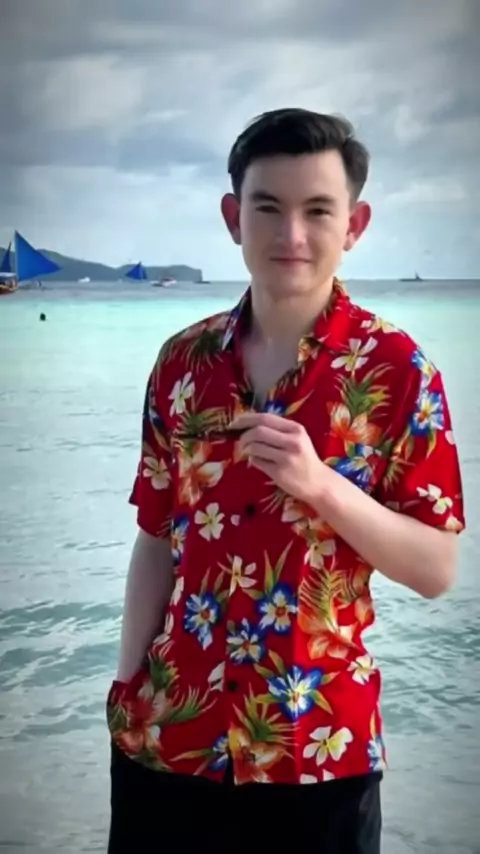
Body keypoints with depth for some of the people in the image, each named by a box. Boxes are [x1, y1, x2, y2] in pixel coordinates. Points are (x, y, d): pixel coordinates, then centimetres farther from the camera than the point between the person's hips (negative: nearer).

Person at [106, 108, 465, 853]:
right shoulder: (182, 361, 1)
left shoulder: (397, 369, -10)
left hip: (320, 744, -3)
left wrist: (321, 484, -23)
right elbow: (159, 540, 6)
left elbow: (436, 569, -10)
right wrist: (127, 688, 3)